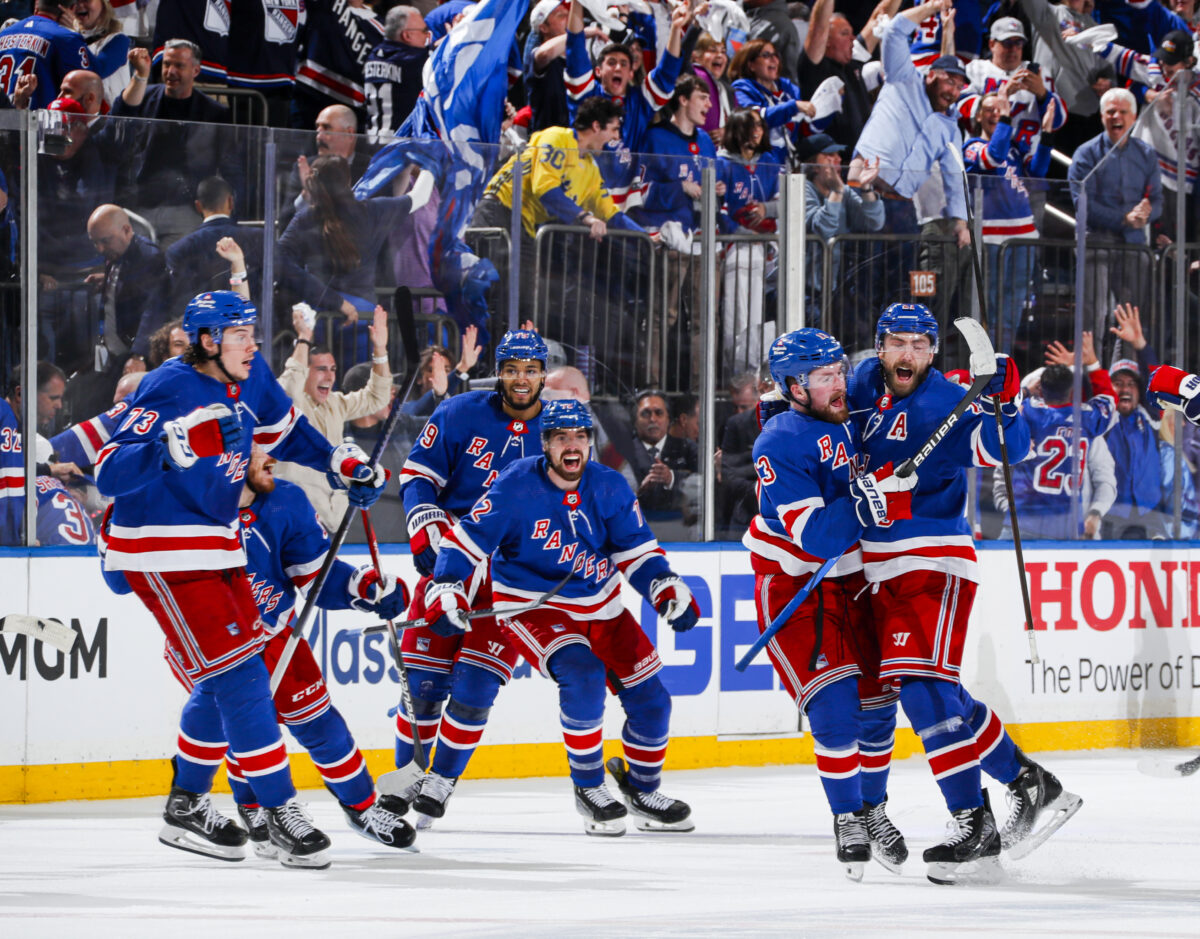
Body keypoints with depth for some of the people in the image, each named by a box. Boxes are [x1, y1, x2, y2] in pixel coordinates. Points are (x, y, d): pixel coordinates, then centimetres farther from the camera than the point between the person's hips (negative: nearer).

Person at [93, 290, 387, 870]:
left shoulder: (249, 380, 3)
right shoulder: (171, 390, -21)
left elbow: (286, 431, 24)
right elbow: (109, 475, -27)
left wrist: (346, 464, 15)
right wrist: (161, 450, -44)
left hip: (217, 547, 9)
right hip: (163, 554, -9)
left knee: (229, 675, 12)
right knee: (234, 669, -13)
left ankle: (189, 802, 25)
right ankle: (280, 811, -12)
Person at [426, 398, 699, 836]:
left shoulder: (609, 488, -5)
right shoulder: (516, 487, -18)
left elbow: (635, 549, 4)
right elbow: (468, 541, -14)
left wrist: (667, 587, -11)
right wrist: (445, 590, -26)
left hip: (601, 609, 5)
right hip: (532, 609, -5)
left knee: (650, 698, 1)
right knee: (582, 676, -31)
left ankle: (641, 789, 27)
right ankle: (589, 789, -13)